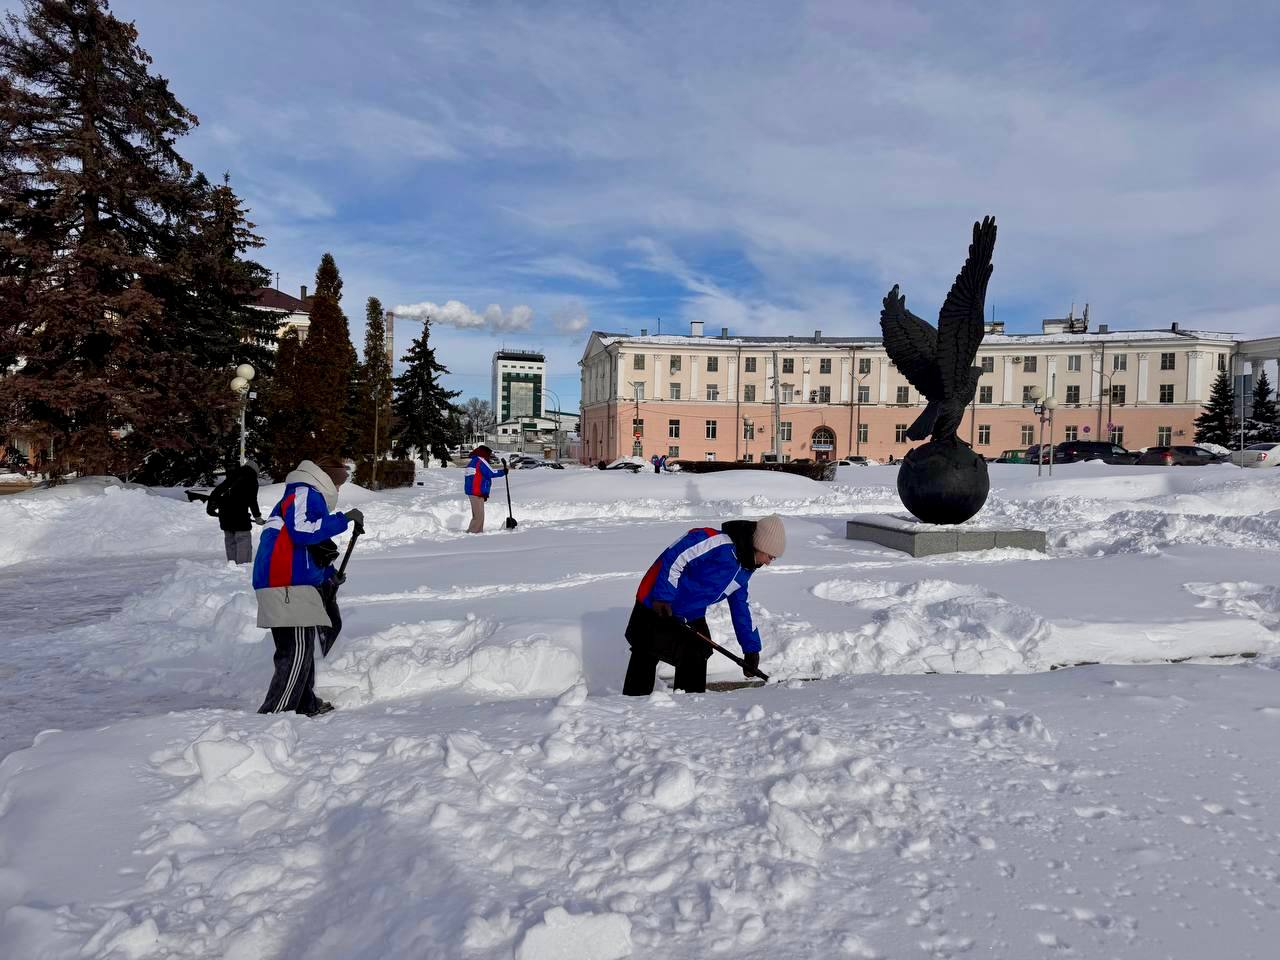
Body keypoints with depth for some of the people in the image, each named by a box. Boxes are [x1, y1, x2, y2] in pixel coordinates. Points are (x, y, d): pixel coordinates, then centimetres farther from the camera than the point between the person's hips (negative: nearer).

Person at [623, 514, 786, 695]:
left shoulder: (745, 569, 5)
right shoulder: (718, 542, -26)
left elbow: (740, 606, 15)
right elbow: (673, 557, -28)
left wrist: (751, 648, 16)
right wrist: (662, 597, -26)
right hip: (655, 609, -9)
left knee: (698, 657, 12)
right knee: (643, 661, -1)